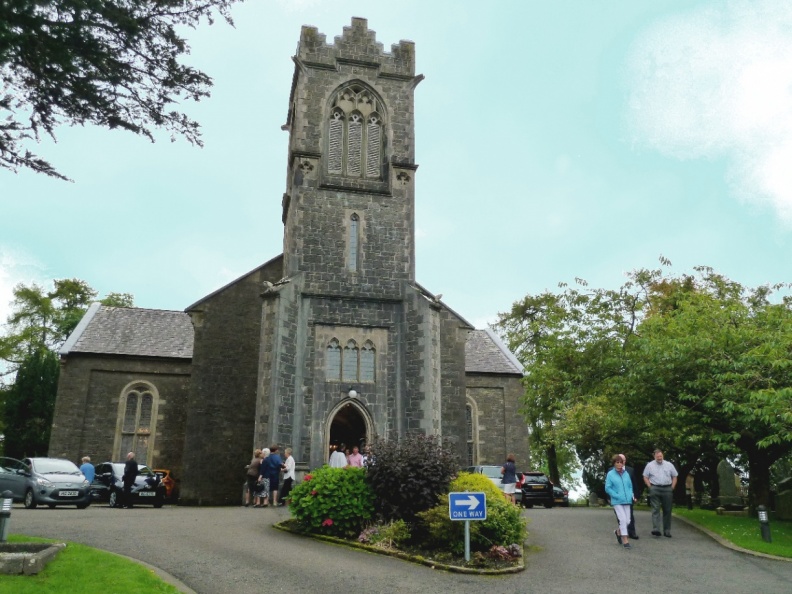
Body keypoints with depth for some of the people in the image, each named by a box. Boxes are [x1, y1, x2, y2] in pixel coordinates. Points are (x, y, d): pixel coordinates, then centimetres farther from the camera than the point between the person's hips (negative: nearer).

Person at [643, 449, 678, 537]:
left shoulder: (669, 465, 10)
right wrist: (650, 487, -1)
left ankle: (667, 531, 13)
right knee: (656, 509, -10)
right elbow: (645, 477, 8)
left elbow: (674, 476, 13)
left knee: (667, 510, 5)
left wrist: (672, 487, 4)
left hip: (667, 489, 2)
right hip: (655, 489, -2)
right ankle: (656, 529, -17)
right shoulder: (650, 465, 6)